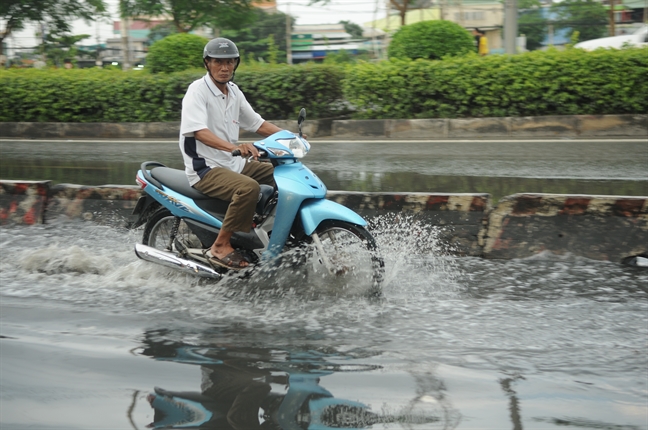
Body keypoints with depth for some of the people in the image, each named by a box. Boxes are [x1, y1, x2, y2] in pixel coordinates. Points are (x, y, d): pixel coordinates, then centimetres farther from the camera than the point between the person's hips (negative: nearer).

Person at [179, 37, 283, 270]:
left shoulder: (233, 91, 12)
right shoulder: (197, 90, -13)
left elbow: (256, 123, 19)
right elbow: (199, 131, -29)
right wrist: (233, 147, -45)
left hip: (233, 164, 9)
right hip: (205, 168, -9)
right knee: (249, 187, -34)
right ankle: (221, 246, -24)